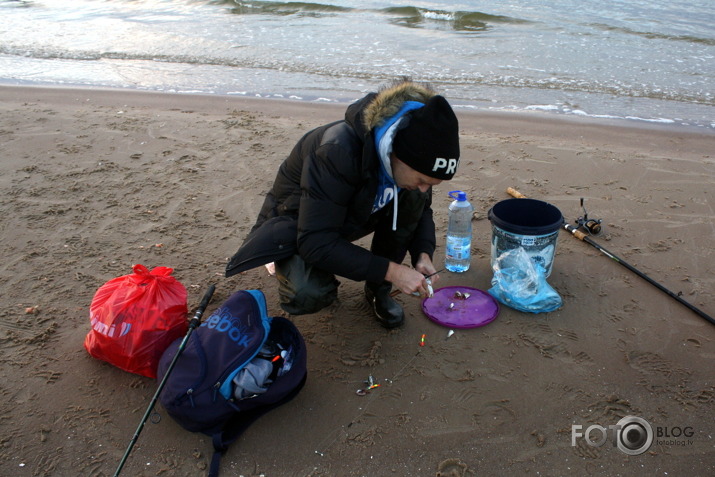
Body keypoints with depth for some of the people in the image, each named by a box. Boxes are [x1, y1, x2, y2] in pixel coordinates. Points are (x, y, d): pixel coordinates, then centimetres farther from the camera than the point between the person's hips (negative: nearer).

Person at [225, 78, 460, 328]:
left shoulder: (412, 150, -18)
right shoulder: (339, 151, -39)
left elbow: (422, 209, -2)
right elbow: (315, 242, -38)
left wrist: (423, 254, -21)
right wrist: (390, 270, -37)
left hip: (355, 214, 6)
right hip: (299, 225, -6)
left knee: (411, 200, -20)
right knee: (310, 295, -34)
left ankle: (379, 290, -3)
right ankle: (287, 266, 4)